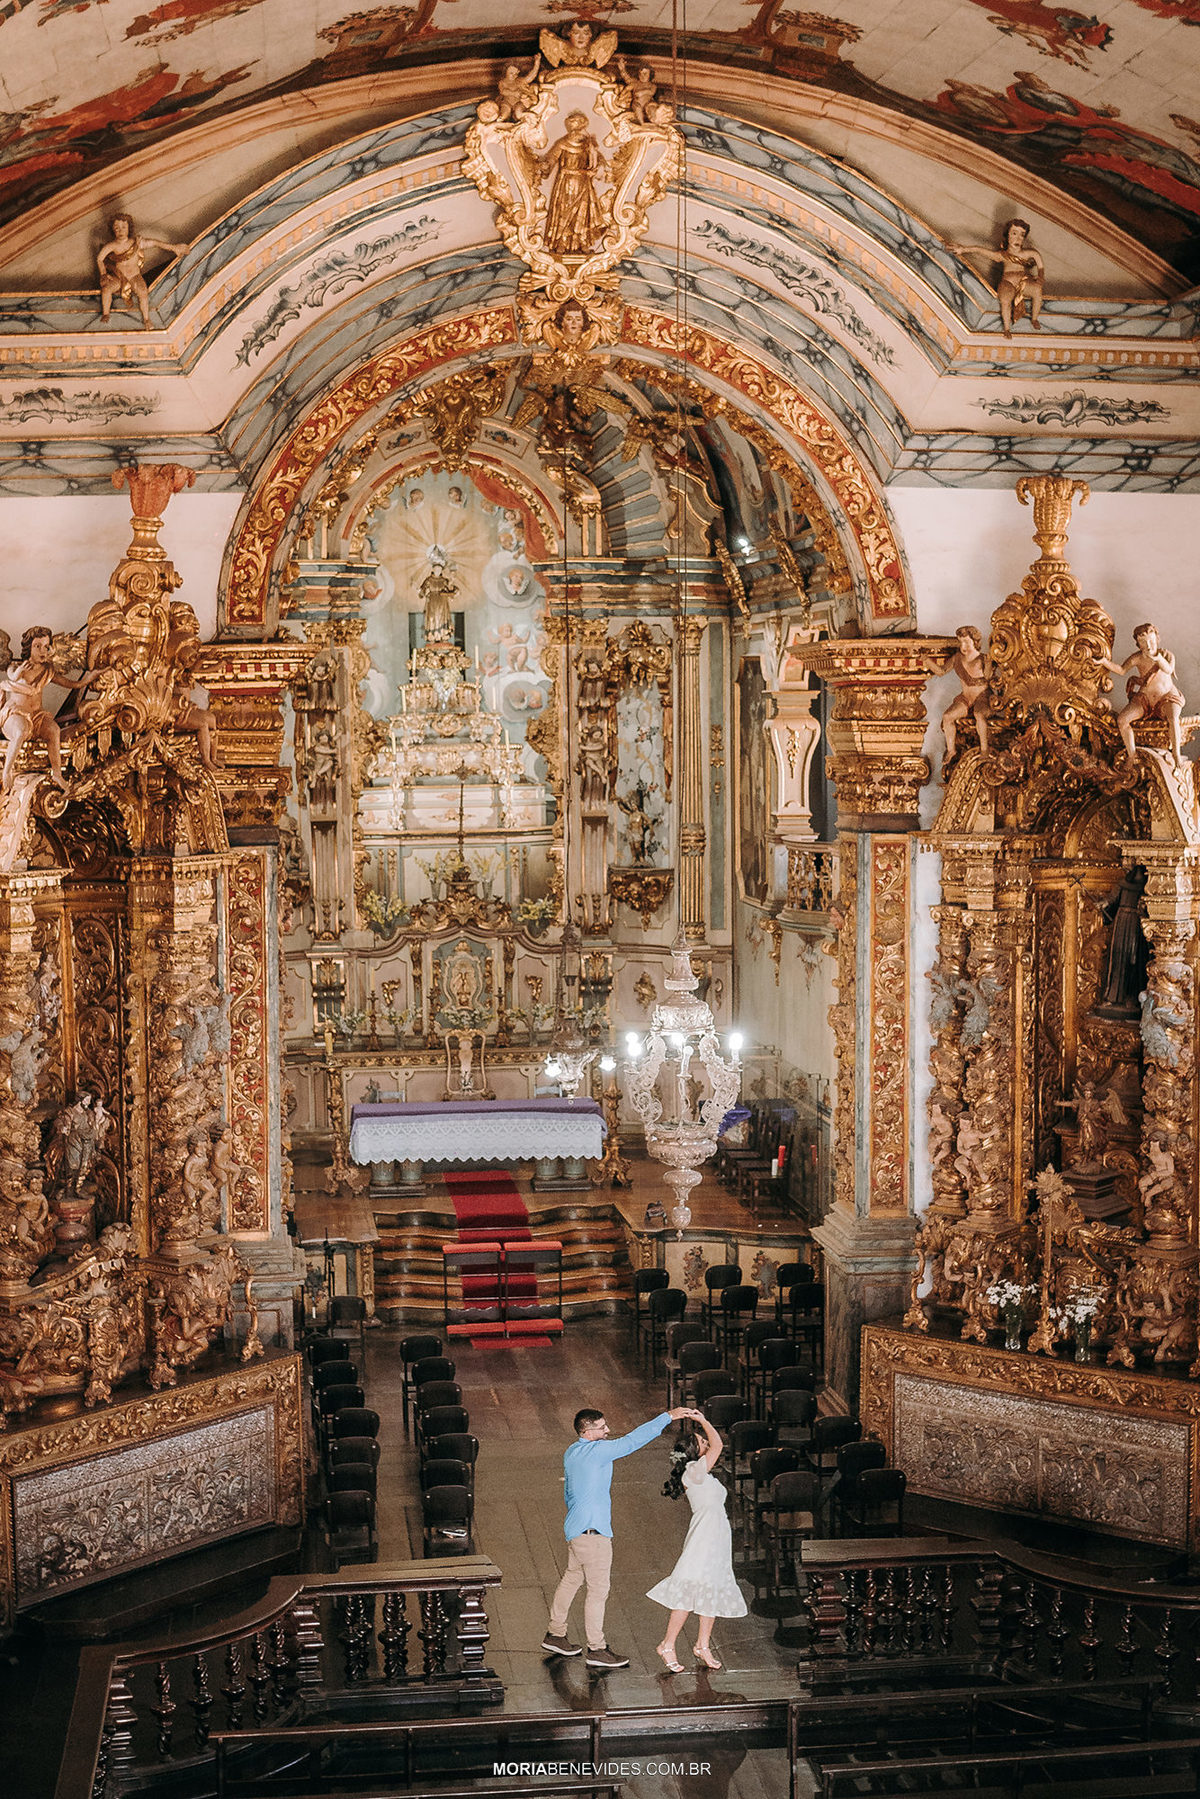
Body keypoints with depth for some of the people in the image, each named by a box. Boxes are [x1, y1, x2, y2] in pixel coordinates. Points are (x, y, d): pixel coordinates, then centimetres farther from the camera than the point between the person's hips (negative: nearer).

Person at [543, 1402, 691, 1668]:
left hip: (576, 1528, 10)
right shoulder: (596, 1451, -19)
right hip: (592, 1531, -10)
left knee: (572, 1579, 20)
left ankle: (555, 1635, 30)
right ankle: (596, 1649, 2)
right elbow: (632, 1440, -22)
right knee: (598, 1588, -3)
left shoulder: (571, 1453, 9)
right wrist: (668, 1417, -20)